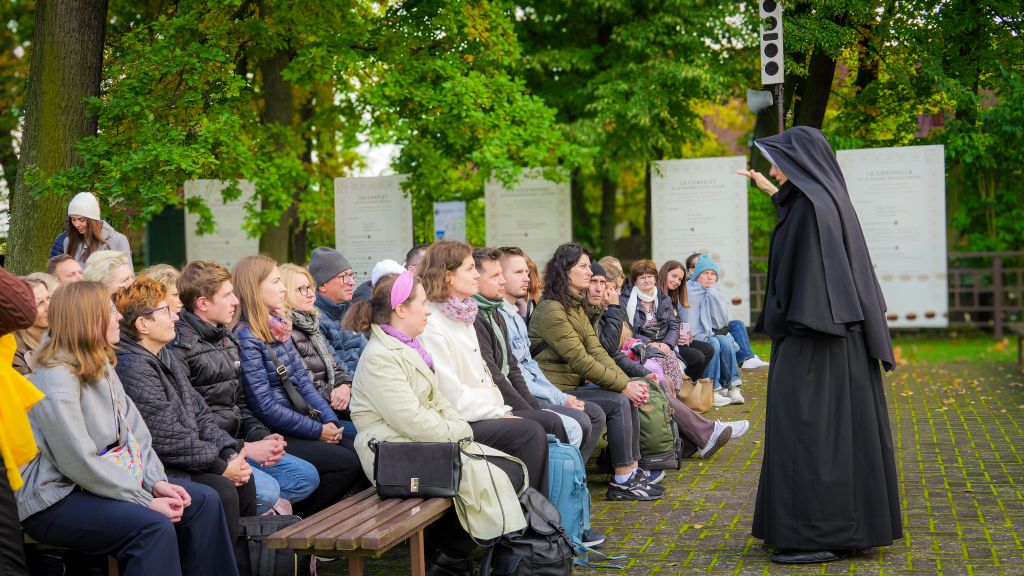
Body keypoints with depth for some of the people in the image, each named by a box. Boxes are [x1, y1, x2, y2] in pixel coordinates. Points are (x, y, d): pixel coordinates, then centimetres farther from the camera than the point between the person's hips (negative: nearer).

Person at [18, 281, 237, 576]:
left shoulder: (102, 366, 9)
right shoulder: (56, 380, -21)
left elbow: (135, 430, 7)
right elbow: (81, 464, -24)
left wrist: (156, 482, -9)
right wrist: (146, 501, -21)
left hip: (102, 481, 10)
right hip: (54, 501, -10)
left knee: (204, 500, 1)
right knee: (154, 526, -30)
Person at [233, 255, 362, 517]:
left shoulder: (278, 327, 11)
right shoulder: (245, 338, -16)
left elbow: (302, 380, 11)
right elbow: (264, 406, -19)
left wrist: (329, 420, -3)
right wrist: (317, 430, -14)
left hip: (299, 423, 9)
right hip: (273, 435, -9)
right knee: (347, 463, -17)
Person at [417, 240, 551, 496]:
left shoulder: (463, 317, 17)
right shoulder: (431, 325, -15)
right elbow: (451, 394, -18)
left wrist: (503, 408, 5)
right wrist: (498, 413, -13)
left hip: (484, 412, 10)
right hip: (458, 423, -10)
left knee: (551, 422, -1)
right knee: (531, 431, -23)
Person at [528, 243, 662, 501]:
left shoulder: (577, 306, 15)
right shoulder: (551, 310, -16)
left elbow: (597, 351, 6)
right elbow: (580, 360, -21)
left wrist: (629, 382, -7)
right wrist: (623, 385, -18)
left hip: (574, 385, 9)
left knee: (629, 395, -3)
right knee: (618, 402, -18)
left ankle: (632, 470, -1)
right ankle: (622, 482, -12)